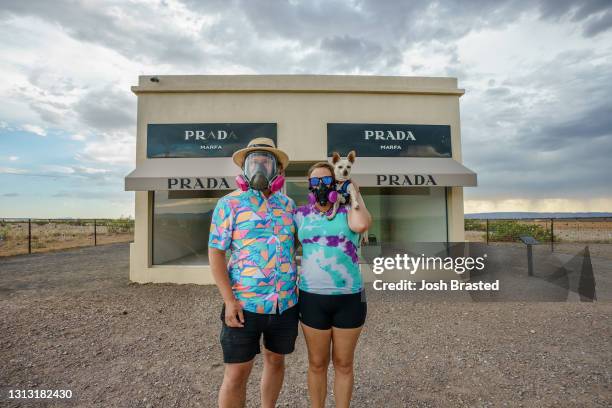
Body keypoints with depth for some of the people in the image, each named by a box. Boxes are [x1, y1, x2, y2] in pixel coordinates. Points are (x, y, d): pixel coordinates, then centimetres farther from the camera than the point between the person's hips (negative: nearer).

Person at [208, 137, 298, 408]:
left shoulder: (287, 204, 7)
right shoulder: (229, 203, -5)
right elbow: (215, 252, -7)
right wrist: (229, 300, -14)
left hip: (286, 303, 4)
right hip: (244, 304, -4)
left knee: (276, 361, 20)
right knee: (236, 373, 6)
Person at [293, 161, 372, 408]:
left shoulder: (348, 210, -1)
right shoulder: (301, 214, 5)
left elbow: (362, 224, -25)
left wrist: (355, 194, -9)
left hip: (349, 298, -1)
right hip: (312, 298, 1)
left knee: (343, 364, 15)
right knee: (317, 364, 16)